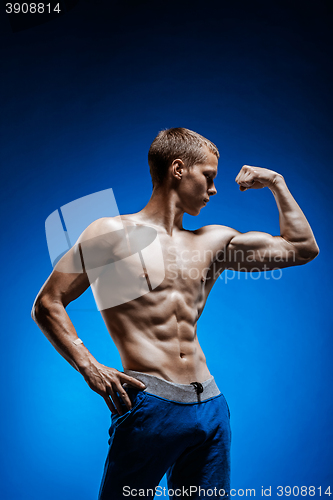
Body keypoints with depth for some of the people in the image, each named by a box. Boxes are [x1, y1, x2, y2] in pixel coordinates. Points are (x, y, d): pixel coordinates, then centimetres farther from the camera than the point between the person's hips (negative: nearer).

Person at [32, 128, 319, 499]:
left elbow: (303, 248, 18)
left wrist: (277, 183, 16)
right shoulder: (112, 233, -1)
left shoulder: (213, 241, 13)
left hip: (211, 406, 5)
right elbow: (47, 304, -1)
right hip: (149, 405, -5)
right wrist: (89, 367, -11)